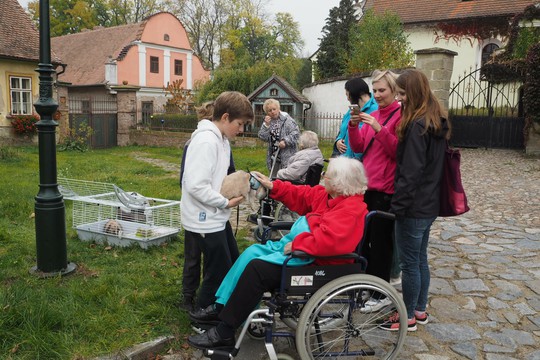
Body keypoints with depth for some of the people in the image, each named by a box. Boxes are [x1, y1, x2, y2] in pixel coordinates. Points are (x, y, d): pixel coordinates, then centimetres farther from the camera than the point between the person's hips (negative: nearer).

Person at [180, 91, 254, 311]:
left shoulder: (221, 139, 8)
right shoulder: (206, 142, -23)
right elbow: (195, 186, -28)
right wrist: (225, 203, -19)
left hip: (216, 218, 10)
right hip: (205, 221, -10)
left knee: (232, 265, 20)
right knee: (218, 273, 3)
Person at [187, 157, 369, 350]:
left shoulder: (351, 208, -23)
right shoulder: (328, 194, 7)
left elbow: (329, 239, -38)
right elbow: (303, 195, 17)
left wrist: (296, 244, -28)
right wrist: (273, 186, 11)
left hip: (314, 259, -11)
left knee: (257, 268, -18)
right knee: (252, 252, 6)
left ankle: (224, 333, -8)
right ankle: (221, 307, 12)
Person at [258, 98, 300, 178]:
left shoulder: (287, 120, -9)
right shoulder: (268, 121, 8)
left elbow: (296, 133, -14)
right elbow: (263, 138, 0)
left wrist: (285, 141, -25)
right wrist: (266, 125, -12)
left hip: (287, 156, -6)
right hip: (273, 156, 6)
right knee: (273, 179, 16)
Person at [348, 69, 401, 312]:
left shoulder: (401, 116, -8)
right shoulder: (373, 115, 13)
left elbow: (399, 151, -15)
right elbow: (358, 147, 9)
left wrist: (379, 129, -24)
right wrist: (353, 126, -7)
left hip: (386, 189, -7)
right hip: (367, 184, 7)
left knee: (380, 241, 1)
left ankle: (381, 294, 15)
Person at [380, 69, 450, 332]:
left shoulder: (417, 125, -19)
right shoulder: (437, 122, 10)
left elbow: (410, 172, -22)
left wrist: (397, 205, -17)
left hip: (414, 207, -9)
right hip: (429, 204, 10)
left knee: (409, 263, 4)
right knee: (420, 259, 19)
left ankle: (408, 317, 18)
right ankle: (420, 311, 32)